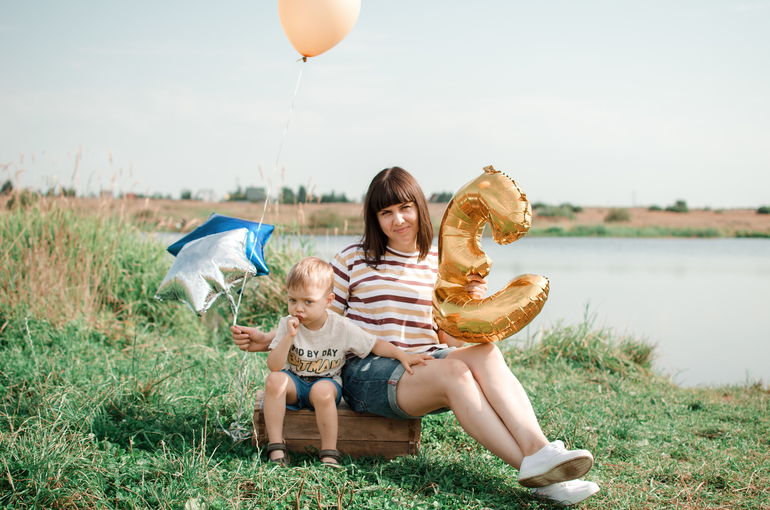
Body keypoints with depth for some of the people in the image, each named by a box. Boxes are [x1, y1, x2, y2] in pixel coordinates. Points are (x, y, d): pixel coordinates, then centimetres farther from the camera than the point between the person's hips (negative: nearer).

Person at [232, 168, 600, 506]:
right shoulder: (354, 259, 5)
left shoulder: (441, 265, 14)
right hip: (368, 373, -3)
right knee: (452, 372, -34)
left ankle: (539, 451, -44)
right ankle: (535, 472, -42)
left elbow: (449, 339, 13)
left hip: (423, 367, 4)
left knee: (484, 353, -30)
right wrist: (268, 339, 0)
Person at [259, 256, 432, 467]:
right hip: (295, 382, 2)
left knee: (323, 390, -36)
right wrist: (289, 337, -29)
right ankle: (276, 447, -23)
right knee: (274, 379, -30)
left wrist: (403, 355, -16)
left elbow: (375, 344, -3)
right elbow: (273, 366, -16)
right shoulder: (287, 325, -9)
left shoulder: (341, 328, -10)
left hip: (326, 382, -2)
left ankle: (329, 453, -23)